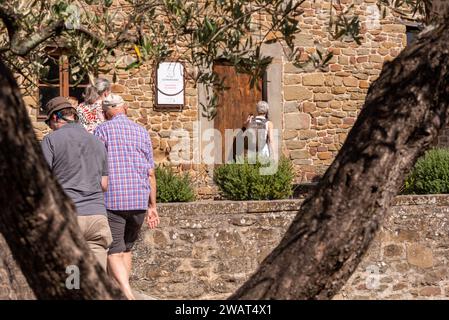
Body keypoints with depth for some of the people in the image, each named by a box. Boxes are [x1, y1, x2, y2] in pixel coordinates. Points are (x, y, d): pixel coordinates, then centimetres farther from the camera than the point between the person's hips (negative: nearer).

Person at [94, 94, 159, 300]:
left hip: (112, 200, -4)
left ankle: (128, 295, -20)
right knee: (126, 249, 18)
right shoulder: (141, 132, 12)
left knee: (114, 252, -3)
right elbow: (150, 173, 11)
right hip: (139, 200, 4)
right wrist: (152, 206, 15)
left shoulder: (102, 130, 0)